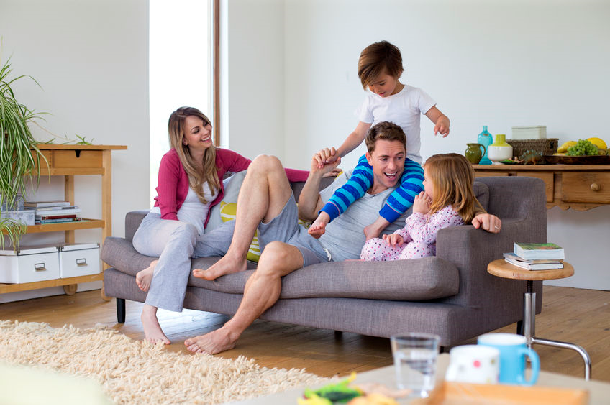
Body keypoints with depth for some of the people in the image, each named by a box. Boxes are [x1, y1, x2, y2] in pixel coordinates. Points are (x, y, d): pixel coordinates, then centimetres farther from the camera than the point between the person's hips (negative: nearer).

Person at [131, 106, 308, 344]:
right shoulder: (172, 160, -7)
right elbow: (167, 210, -11)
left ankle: (156, 269, -27)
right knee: (186, 230, -41)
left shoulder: (221, 158, 7)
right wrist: (185, 232, -29)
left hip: (194, 235, 4)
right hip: (157, 228, -4)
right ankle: (149, 313, -43)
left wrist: (314, 174, -2)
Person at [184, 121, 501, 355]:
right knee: (265, 164, -2)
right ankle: (235, 257, -11)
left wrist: (481, 218, -29)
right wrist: (316, 174, 9)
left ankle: (230, 333, -23)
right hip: (296, 235, 6)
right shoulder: (350, 180, 19)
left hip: (326, 258, -6)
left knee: (276, 253, -42)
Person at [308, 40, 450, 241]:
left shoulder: (415, 95, 2)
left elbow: (439, 117, -1)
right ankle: (323, 218, -48)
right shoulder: (371, 100, 10)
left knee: (415, 184, -35)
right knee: (357, 180, -31)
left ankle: (376, 226, -41)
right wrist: (338, 153, -2)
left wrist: (443, 122, -28)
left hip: (408, 159, -1)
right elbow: (358, 134, 13)